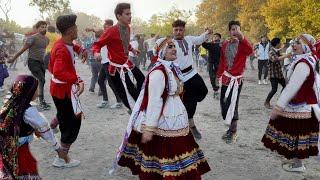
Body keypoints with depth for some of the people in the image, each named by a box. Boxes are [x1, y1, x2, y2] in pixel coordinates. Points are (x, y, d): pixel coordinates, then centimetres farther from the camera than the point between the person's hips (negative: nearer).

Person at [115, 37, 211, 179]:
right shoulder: (158, 72, -21)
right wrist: (149, 128, -25)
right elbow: (154, 101, -25)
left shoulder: (173, 68, 8)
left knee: (176, 153, 17)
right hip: (163, 124, -9)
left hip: (176, 121, 9)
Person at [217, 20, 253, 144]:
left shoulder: (242, 44, -10)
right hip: (226, 78, 6)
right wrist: (219, 75, 20)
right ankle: (230, 128, 28)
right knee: (223, 103, 11)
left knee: (232, 105, -5)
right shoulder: (225, 44, 6)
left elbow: (250, 51, -34)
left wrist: (241, 37, -45)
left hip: (236, 79, -6)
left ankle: (233, 133, 10)